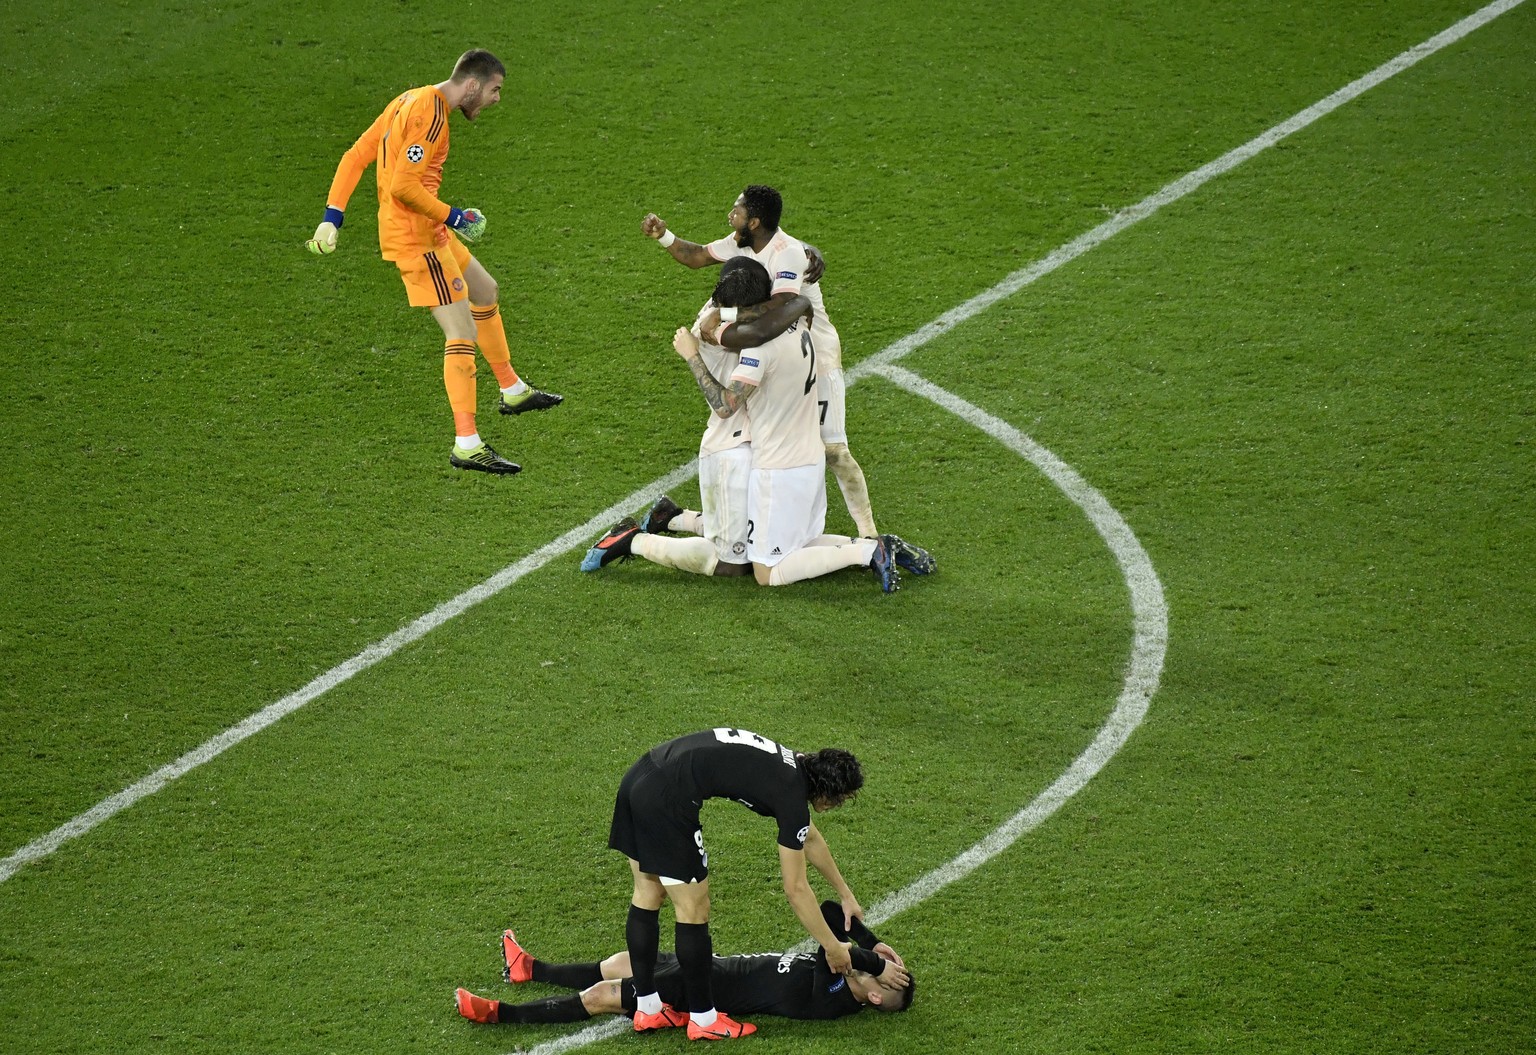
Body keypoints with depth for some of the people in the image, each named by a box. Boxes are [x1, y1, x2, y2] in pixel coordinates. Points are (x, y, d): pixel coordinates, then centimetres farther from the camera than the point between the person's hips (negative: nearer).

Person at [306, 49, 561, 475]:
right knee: (463, 335, -10)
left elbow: (355, 156, 11)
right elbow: (403, 187, -26)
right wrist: (453, 218, -15)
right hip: (415, 237, -10)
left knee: (485, 291, 26)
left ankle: (512, 391, 42)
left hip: (428, 231, 10)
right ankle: (466, 444, -9)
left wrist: (333, 215, 7)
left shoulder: (409, 101, 11)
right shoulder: (431, 113, -19)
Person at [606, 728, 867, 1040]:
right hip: (665, 800, -9)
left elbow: (810, 838, 38)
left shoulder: (794, 767, 19)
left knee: (647, 897, 17)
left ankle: (647, 1009, 26)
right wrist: (833, 948, 11)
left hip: (638, 778, 9)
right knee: (693, 909, 4)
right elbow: (796, 889, 1)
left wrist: (845, 894, 45)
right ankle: (703, 1020, 15)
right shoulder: (792, 795, -6)